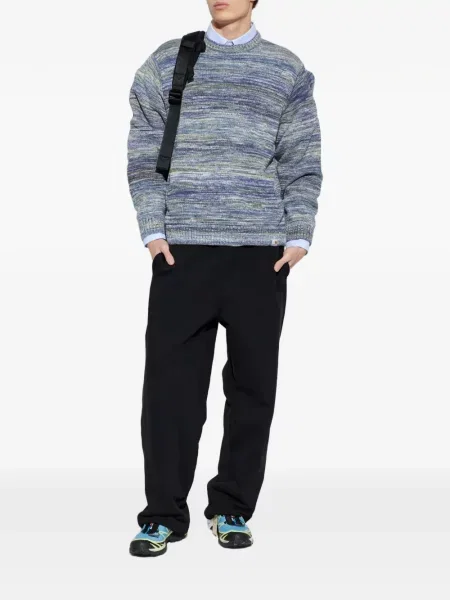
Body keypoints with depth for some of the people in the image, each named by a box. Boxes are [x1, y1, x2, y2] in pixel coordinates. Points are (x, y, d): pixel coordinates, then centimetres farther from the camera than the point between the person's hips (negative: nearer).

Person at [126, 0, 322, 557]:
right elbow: (144, 153, 7)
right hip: (182, 249, 0)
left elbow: (302, 160, 8)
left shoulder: (286, 70, 11)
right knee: (170, 380, -3)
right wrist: (153, 231, -3)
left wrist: (298, 236, -3)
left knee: (253, 384, 4)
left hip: (261, 251, 1)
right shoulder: (167, 62, 10)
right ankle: (164, 514, 7)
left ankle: (232, 509, 16)